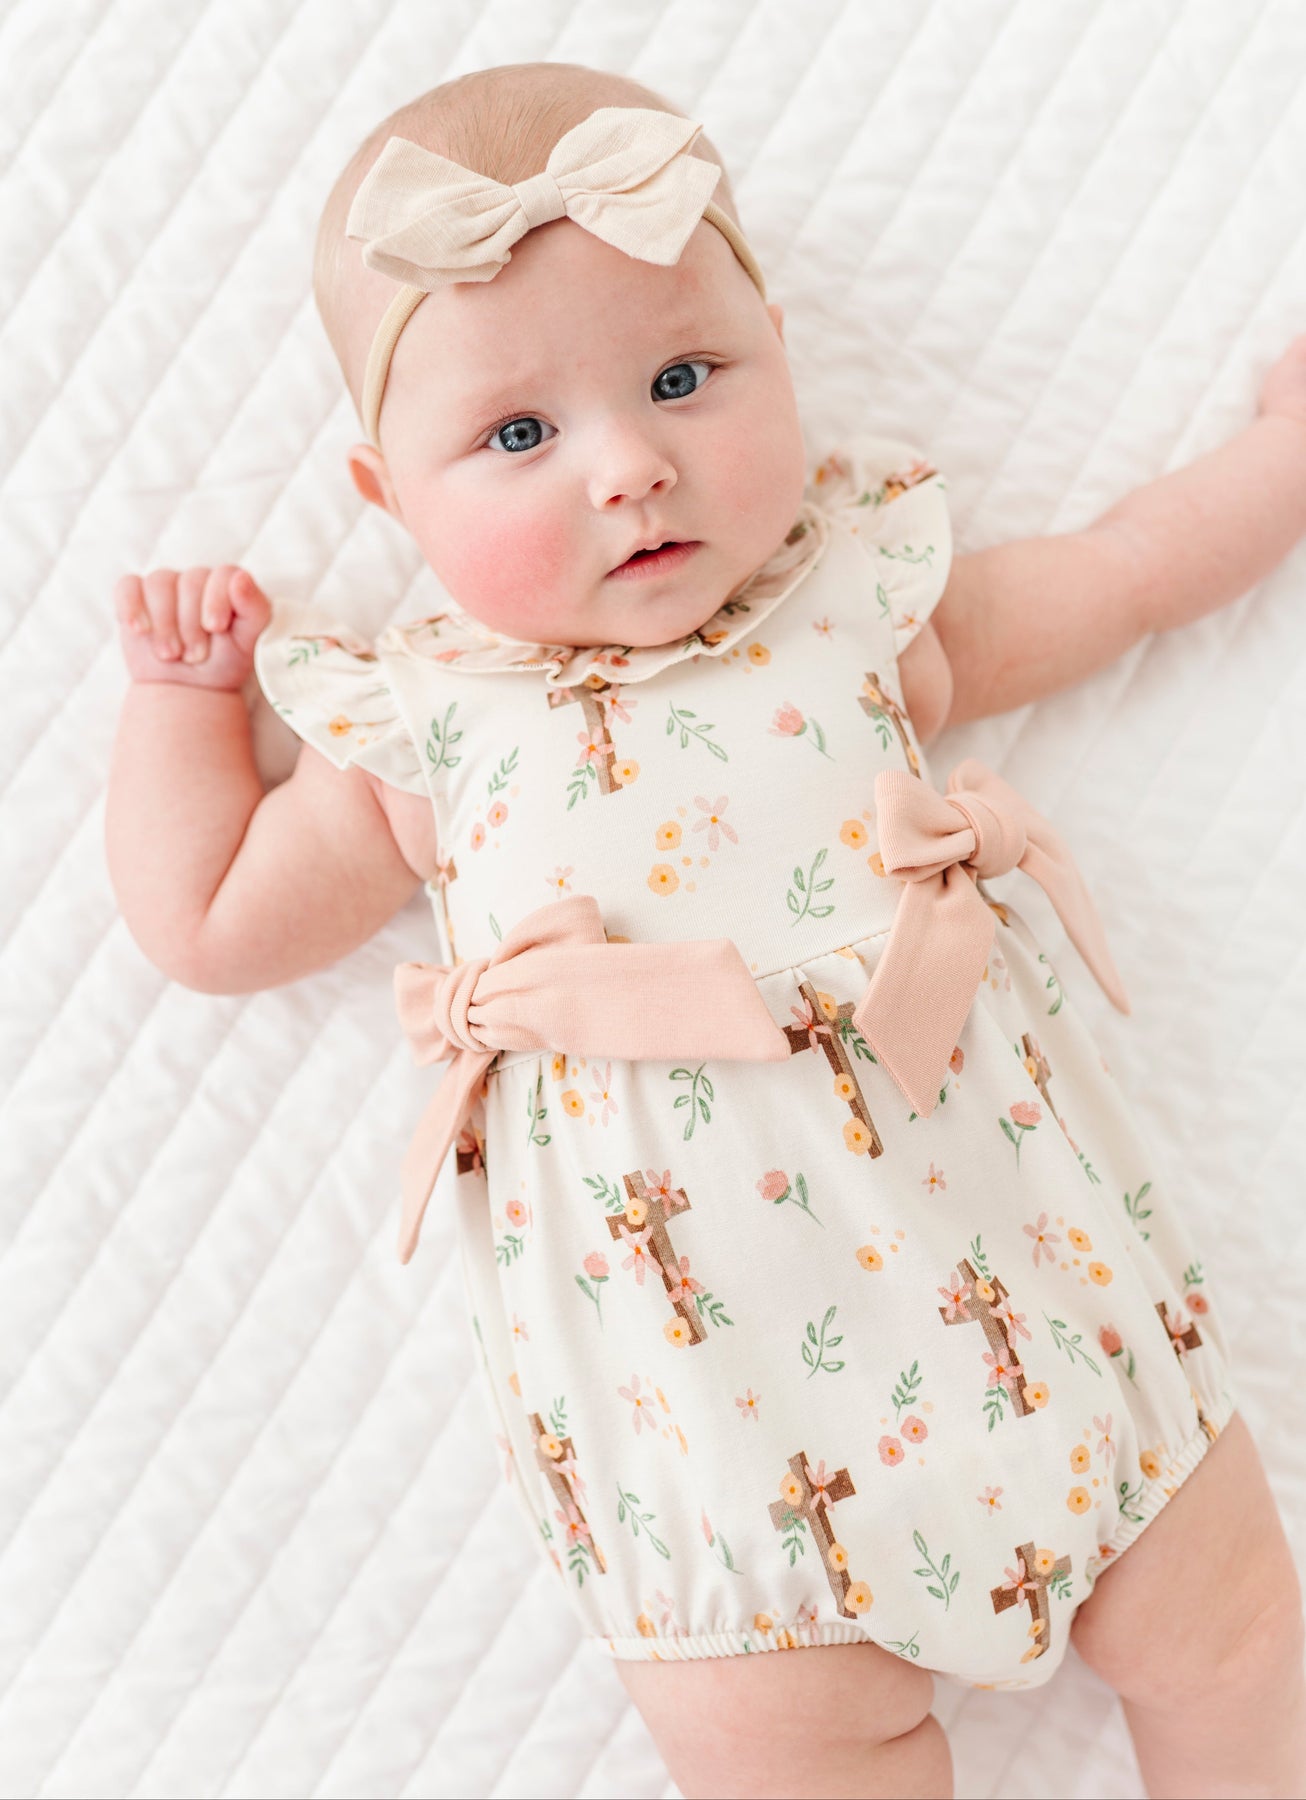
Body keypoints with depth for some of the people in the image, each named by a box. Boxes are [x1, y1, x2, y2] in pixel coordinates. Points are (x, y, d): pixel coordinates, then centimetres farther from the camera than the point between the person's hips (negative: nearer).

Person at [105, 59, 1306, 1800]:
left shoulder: (858, 590, 5)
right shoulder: (431, 726, 2)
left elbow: (1119, 574, 18)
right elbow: (208, 921, 11)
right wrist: (183, 688, 12)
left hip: (1011, 1252, 2)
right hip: (708, 1374, -1)